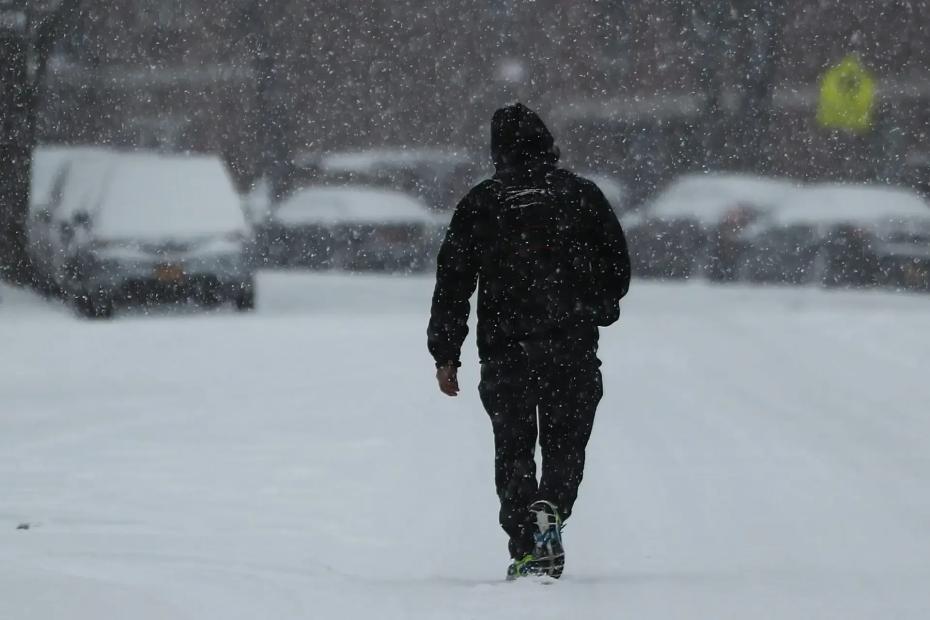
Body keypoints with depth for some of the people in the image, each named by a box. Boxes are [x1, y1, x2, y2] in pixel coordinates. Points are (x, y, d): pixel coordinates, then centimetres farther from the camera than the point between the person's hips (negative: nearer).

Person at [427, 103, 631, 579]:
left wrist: (445, 354, 6)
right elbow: (617, 267, 8)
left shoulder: (480, 204, 2)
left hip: (504, 350, 0)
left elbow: (452, 281, 1)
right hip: (572, 348, 0)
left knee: (513, 451, 9)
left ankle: (526, 549, 0)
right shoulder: (581, 195, 2)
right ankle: (550, 509, -17)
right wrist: (597, 310, 27)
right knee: (566, 443, 10)